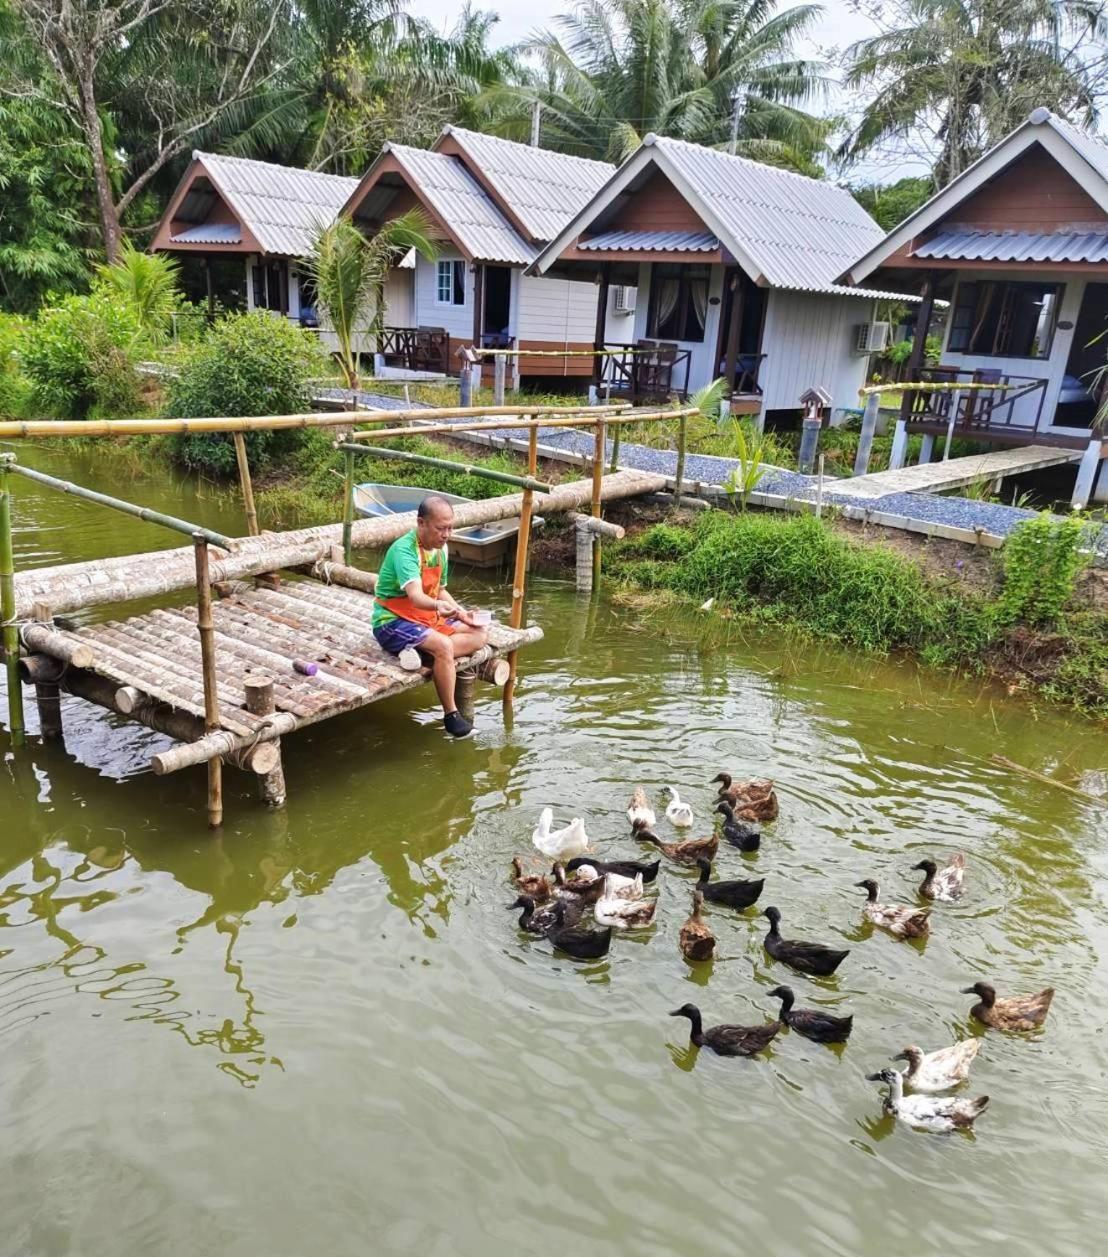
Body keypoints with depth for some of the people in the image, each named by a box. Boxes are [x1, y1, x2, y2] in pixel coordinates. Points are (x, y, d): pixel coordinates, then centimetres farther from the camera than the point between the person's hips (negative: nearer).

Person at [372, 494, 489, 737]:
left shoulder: (440, 549, 4)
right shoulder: (404, 550, -22)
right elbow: (416, 596, -37)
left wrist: (460, 613, 1)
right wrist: (439, 606, -58)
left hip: (429, 619, 9)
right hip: (394, 623, -8)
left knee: (480, 634, -6)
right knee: (443, 646, -33)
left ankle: (419, 652, -21)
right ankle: (451, 714, -20)